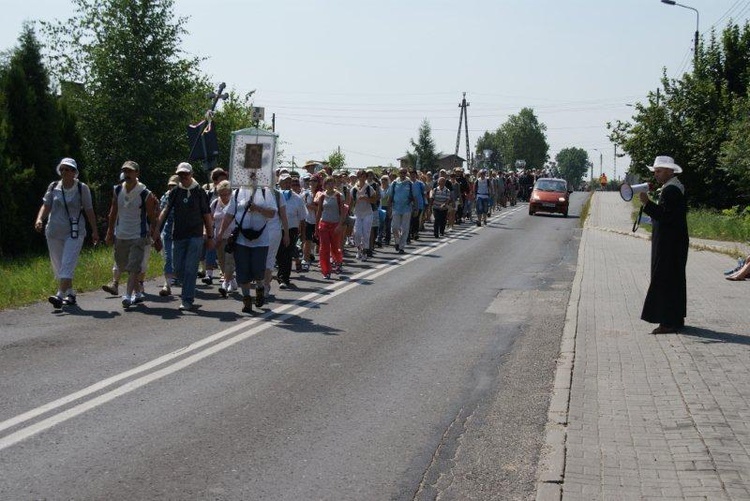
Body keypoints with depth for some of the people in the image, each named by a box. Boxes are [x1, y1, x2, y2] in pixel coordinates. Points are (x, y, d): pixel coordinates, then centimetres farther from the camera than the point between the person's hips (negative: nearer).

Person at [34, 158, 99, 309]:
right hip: (54, 232, 4)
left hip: (74, 233, -4)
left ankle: (60, 296, -27)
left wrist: (94, 231, 3)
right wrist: (39, 219, -15)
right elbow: (46, 206, 4)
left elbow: (89, 211, 3)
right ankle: (70, 295, 25)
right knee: (58, 266, 10)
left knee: (67, 265, -16)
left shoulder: (82, 188, -1)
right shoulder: (53, 187, 7)